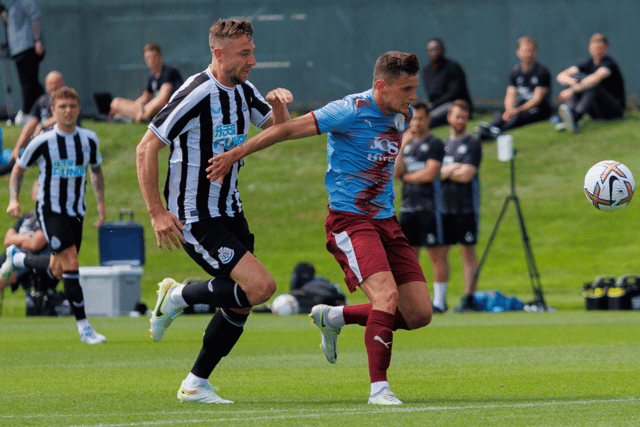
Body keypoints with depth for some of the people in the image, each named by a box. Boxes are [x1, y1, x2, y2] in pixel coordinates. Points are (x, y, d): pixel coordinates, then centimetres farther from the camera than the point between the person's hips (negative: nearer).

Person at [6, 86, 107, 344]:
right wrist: (14, 199, -10)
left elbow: (96, 170, 20)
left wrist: (101, 203, 11)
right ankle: (83, 326, -20)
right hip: (50, 210, -5)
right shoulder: (43, 142, -9)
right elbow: (18, 170, 3)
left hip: (76, 212, 5)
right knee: (71, 262, -19)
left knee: (60, 270, 9)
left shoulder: (89, 139, 3)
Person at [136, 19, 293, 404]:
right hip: (195, 219, -9)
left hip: (229, 210, 9)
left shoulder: (244, 91, 6)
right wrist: (157, 212, -18)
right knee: (261, 286, -19)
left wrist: (279, 104, -4)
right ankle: (179, 296, 2)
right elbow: (147, 148, -16)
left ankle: (196, 384, 21)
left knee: (240, 304, 8)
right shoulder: (197, 94, -19)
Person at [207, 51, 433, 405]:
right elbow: (288, 129, -13)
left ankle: (334, 317, 20)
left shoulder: (401, 115, 8)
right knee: (386, 295, -27)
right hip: (348, 220, -8)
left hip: (385, 221, 8)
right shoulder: (351, 111, -15)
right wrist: (236, 153, -14)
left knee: (419, 314, 0)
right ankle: (379, 388, -18)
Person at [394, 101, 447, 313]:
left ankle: (439, 301, -4)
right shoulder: (408, 143, 17)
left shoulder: (435, 144, -3)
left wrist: (404, 176, 1)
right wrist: (402, 146, -5)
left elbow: (430, 174, -13)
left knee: (435, 254, -5)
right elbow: (396, 171, 5)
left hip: (428, 206, -7)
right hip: (407, 206, 7)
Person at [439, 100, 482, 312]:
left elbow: (467, 175, -11)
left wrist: (444, 172, 0)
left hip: (466, 207, -5)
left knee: (468, 252, -4)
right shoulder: (443, 144, 17)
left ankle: (469, 299, -3)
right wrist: (452, 169, -8)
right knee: (440, 252, 3)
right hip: (444, 207, 5)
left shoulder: (472, 144, -1)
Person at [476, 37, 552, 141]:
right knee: (499, 114, -22)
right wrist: (510, 110, -26)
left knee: (518, 116, -36)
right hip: (521, 108, 6)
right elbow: (510, 96, -1)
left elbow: (537, 99, -16)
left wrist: (518, 110, -32)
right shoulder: (515, 72, 8)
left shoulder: (542, 71, -8)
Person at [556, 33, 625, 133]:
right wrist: (571, 81, -28)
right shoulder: (588, 64, 6)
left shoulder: (610, 64, -15)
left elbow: (597, 77, -38)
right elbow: (561, 76, -2)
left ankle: (575, 116, -58)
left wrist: (572, 91, -45)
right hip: (596, 114, 7)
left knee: (592, 87, -32)